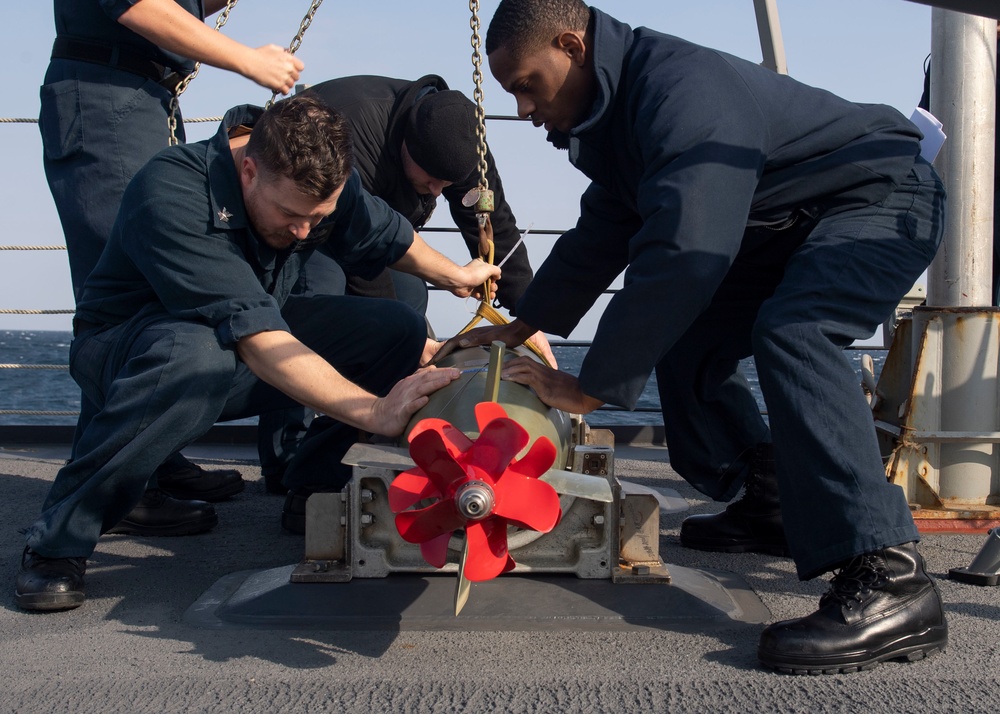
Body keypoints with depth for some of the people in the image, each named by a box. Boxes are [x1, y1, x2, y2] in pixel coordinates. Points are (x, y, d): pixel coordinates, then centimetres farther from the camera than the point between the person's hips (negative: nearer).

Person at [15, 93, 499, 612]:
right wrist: (373, 412, -47)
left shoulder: (319, 178, -13)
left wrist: (454, 276, 26)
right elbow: (255, 339, -42)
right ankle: (58, 540, -28)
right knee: (196, 356, -43)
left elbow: (383, 235, 11)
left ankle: (312, 481, 5)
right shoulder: (170, 195, -35)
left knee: (401, 331, -10)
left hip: (252, 335, 6)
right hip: (125, 348, -6)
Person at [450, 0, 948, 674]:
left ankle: (891, 581, -37)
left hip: (883, 197, -10)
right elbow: (600, 234, 19)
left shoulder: (682, 92, -30)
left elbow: (681, 257, -38)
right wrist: (519, 326, 21)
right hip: (790, 225, 10)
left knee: (789, 330, -34)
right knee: (686, 339, 8)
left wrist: (588, 388, -32)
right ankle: (768, 506, 24)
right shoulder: (619, 111, 4)